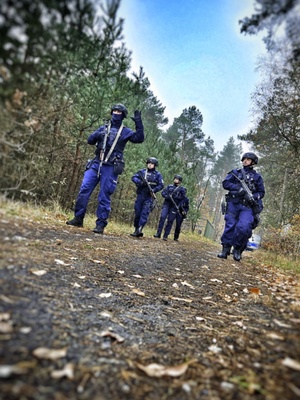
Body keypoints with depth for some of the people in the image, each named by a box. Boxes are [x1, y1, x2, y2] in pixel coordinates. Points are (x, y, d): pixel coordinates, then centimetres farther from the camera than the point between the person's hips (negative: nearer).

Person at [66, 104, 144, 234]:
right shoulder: (103, 128, 17)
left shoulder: (125, 131, 7)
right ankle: (78, 219, 6)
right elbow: (90, 140, 11)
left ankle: (100, 224, 5)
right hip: (96, 164, 4)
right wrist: (97, 135, -9)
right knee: (84, 190, -4)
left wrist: (138, 123, -15)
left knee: (104, 197, -3)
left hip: (110, 168, -3)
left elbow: (139, 138, -6)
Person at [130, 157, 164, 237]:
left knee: (145, 213, -13)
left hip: (149, 197, -2)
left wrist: (154, 190, -15)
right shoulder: (142, 171, 9)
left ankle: (139, 230, -20)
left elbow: (161, 185, 1)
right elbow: (133, 178, 1)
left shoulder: (158, 174, 4)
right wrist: (140, 182, -17)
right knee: (137, 212, 5)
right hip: (140, 195, 3)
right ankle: (136, 229, 17)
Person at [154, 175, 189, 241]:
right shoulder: (169, 186, 17)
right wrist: (168, 197, -10)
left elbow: (184, 198, -1)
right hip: (166, 204, 2)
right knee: (162, 217, -12)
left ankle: (165, 236, -3)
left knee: (170, 221, -6)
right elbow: (163, 193, 8)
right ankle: (158, 233, -9)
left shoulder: (182, 189, 9)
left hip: (174, 206, -2)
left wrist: (175, 197, -14)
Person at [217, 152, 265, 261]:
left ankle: (238, 249, 0)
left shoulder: (257, 176, 14)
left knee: (244, 227, -18)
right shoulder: (235, 173, 14)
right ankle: (225, 249, 6)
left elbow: (261, 192, 12)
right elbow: (225, 183, 2)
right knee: (229, 226, -3)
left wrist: (253, 196, -10)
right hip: (233, 204, 1)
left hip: (248, 207, -1)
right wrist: (238, 188, -13)